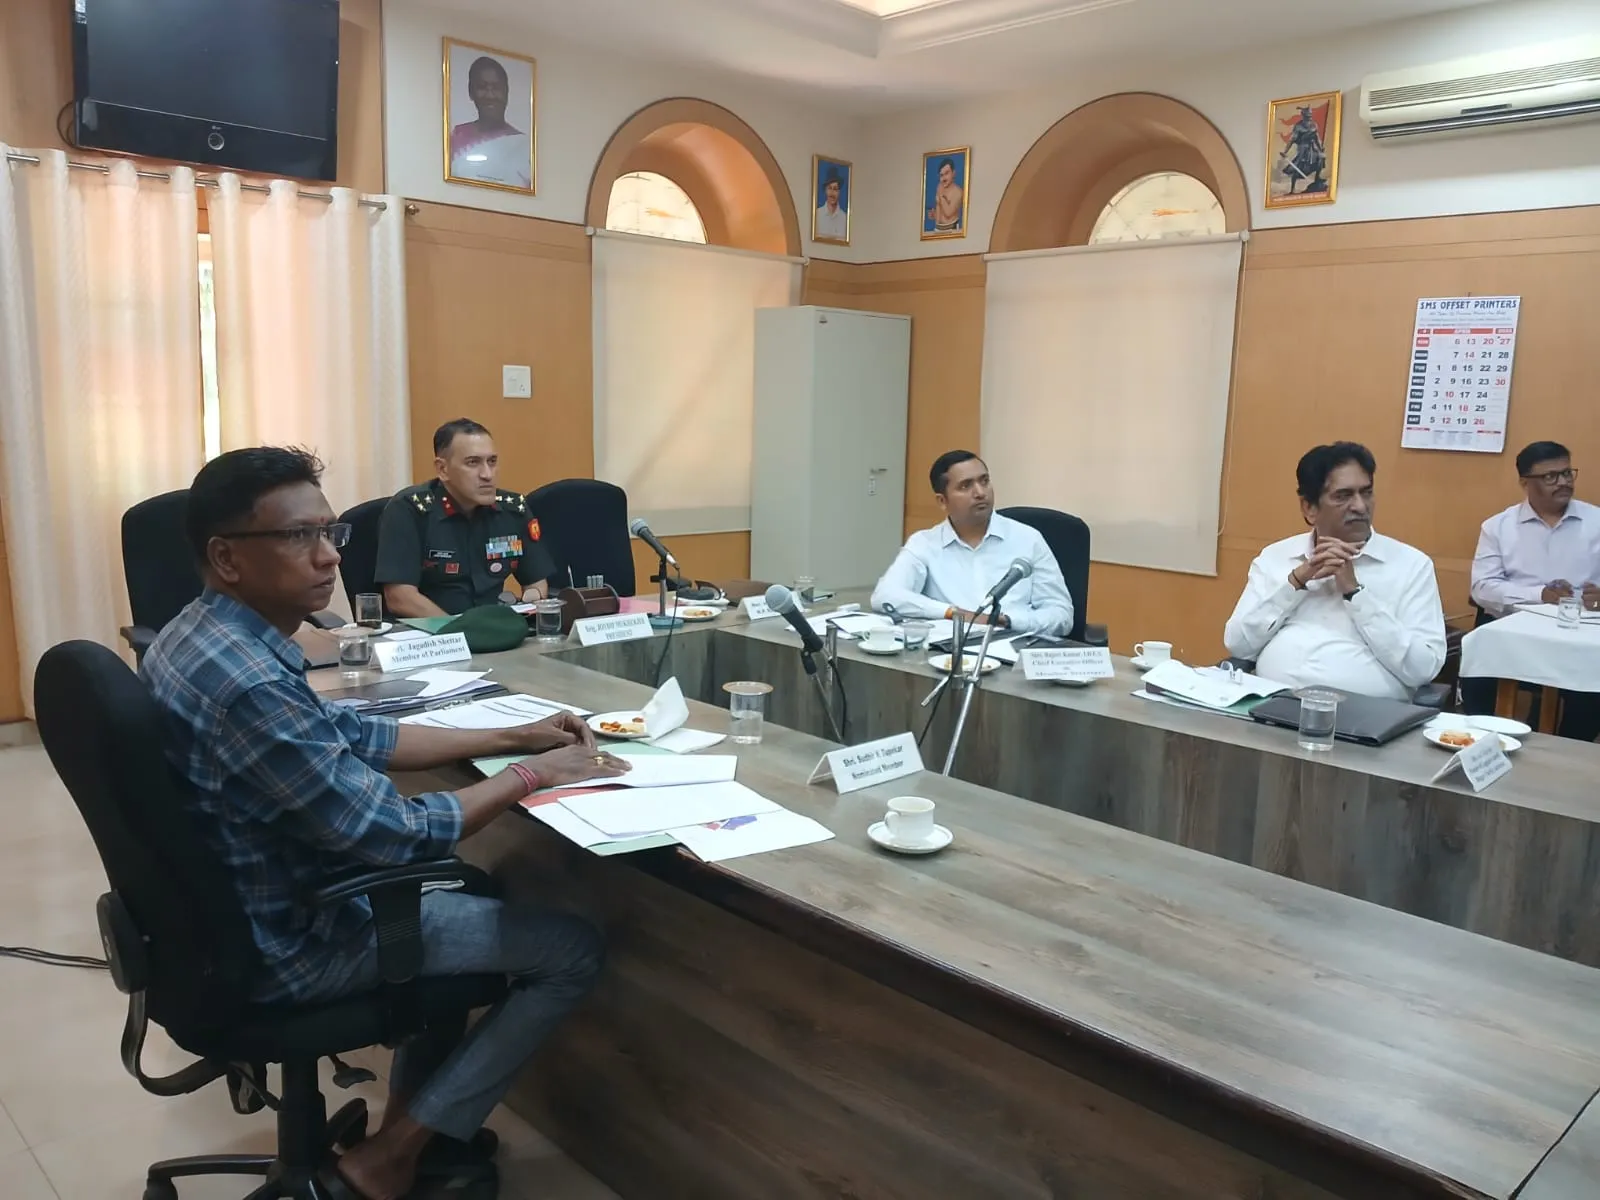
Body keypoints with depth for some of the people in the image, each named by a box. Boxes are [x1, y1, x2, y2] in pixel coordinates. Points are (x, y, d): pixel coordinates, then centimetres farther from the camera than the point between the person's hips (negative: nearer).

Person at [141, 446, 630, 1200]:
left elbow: (351, 736, 9)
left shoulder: (204, 636, 0)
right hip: (284, 946, -10)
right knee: (572, 948, -3)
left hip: (241, 911, 10)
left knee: (460, 884, 29)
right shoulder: (247, 682, -32)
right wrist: (532, 773, -15)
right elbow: (393, 835, -28)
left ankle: (413, 1118, 31)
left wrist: (509, 737, 4)